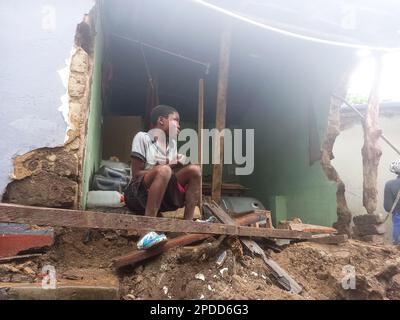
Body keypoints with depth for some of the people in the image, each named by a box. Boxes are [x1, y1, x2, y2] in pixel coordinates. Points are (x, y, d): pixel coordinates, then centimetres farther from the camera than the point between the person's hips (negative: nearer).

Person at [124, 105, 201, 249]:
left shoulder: (172, 142, 13)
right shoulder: (142, 137, -5)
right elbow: (136, 174, -11)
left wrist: (177, 165, -9)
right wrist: (165, 167, -19)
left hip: (162, 196, 6)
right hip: (138, 194, -6)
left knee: (194, 170, -6)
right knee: (163, 170, -34)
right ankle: (147, 231, -38)